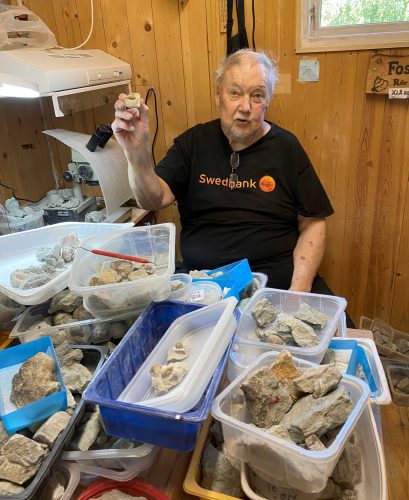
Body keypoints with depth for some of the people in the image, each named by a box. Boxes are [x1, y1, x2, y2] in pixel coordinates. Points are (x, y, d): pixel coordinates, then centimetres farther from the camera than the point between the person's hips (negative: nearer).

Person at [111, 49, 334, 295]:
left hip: (279, 278, 0)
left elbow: (312, 224, 2)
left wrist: (300, 289, -11)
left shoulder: (286, 147, 3)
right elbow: (155, 200, -7)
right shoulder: (194, 141, 5)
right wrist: (138, 154, -27)